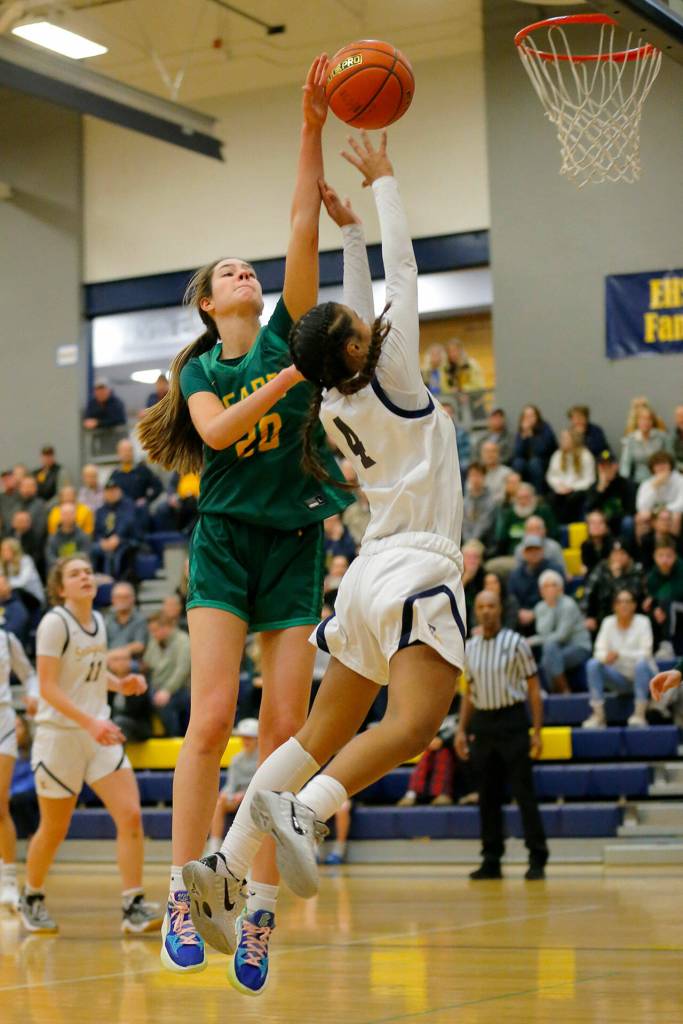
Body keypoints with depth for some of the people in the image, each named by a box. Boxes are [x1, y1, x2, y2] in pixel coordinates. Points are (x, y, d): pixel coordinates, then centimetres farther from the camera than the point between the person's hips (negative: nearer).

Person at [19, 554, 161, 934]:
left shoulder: (98, 622, 8)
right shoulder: (54, 622, -12)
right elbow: (48, 688, -18)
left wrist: (120, 684, 4)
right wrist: (89, 722, -29)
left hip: (100, 734, 6)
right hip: (59, 735, -6)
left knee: (131, 815, -10)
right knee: (54, 830, 5)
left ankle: (134, 907, -6)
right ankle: (31, 899, 30)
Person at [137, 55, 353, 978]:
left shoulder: (287, 335, 10)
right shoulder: (199, 370, 11)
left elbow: (304, 224, 0)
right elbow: (215, 431, -11)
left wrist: (312, 125, -6)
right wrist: (286, 379, -17)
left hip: (295, 545, 1)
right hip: (225, 542, -1)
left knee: (283, 728, -4)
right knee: (212, 715, -14)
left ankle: (261, 901, 1)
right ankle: (182, 895, -9)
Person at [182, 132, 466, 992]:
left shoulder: (336, 405, 12)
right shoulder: (392, 382, -5)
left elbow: (359, 316, 28)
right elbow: (403, 271, 2)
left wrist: (347, 232, 30)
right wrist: (382, 183, 12)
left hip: (371, 575, 8)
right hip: (413, 573, -8)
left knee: (319, 738, 6)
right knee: (413, 725, -23)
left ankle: (225, 868, -2)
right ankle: (303, 812, -40)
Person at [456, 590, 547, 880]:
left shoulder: (515, 643, -5)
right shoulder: (470, 647, 9)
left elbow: (533, 687, -4)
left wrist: (537, 731, -9)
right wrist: (461, 729, 11)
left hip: (511, 720, -5)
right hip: (482, 723, 5)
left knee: (524, 791, -5)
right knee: (488, 796, 7)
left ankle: (537, 860, 0)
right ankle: (491, 861, 13)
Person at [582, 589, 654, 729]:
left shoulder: (642, 622, -9)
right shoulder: (608, 622, 0)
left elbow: (645, 654, -19)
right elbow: (599, 651, -6)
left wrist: (619, 654, -33)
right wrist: (605, 656, -31)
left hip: (640, 676, -3)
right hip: (619, 678, 3)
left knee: (641, 664, -36)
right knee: (592, 664, -21)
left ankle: (640, 714, -29)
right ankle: (598, 715, -23)